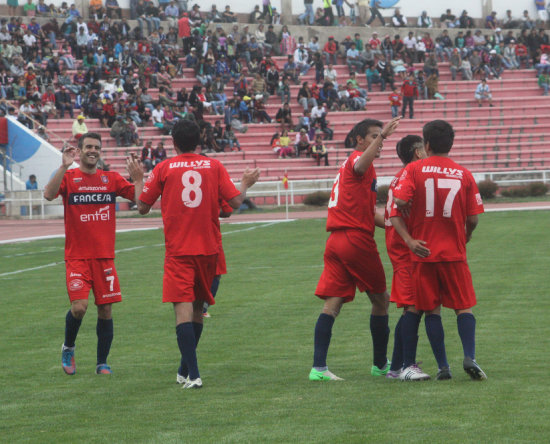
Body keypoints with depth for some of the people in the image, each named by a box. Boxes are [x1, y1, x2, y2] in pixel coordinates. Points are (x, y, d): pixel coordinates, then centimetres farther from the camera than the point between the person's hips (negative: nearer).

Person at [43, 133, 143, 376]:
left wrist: (137, 174, -12)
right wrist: (64, 167, -25)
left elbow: (139, 197, 2)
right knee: (79, 306, -15)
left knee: (106, 310, 1)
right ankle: (68, 348, 12)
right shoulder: (68, 177, 1)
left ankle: (102, 363, 13)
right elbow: (49, 194, -18)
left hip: (104, 255, 3)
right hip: (76, 256, -3)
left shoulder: (111, 179, 9)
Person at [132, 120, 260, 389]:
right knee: (197, 309, 16)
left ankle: (193, 374, -23)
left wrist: (138, 180, 21)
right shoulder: (214, 167, 3)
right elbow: (235, 202, -1)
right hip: (208, 248, 3)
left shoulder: (163, 170, -1)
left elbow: (142, 208, 3)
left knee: (183, 309, -10)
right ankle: (185, 370, 29)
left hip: (178, 251, -3)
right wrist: (246, 183, 20)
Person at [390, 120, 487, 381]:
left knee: (431, 310, 7)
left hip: (423, 252, 0)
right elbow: (473, 219, 1)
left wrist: (409, 239, -7)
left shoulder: (414, 170, -2)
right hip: (454, 252, 0)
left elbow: (398, 201, -15)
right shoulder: (463, 174, 2)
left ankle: (443, 366, 2)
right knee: (463, 307, 6)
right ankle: (469, 357, -13)